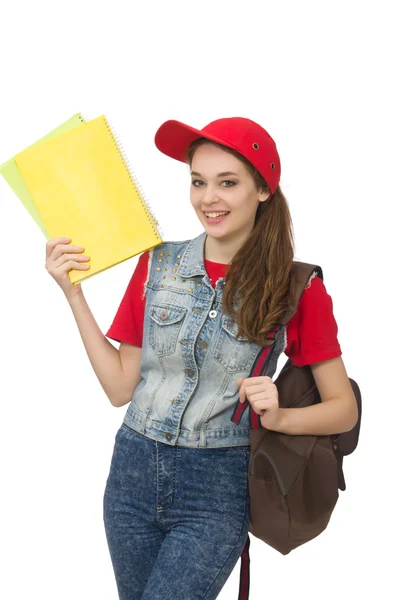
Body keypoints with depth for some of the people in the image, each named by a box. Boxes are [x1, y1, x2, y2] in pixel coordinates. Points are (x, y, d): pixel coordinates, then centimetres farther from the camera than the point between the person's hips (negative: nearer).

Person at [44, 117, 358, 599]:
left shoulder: (297, 288, -7)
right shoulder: (157, 264, 1)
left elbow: (344, 409, -2)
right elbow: (120, 387, 3)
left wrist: (279, 417, -21)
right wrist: (73, 293, -2)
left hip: (217, 488, -3)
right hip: (134, 471, 4)